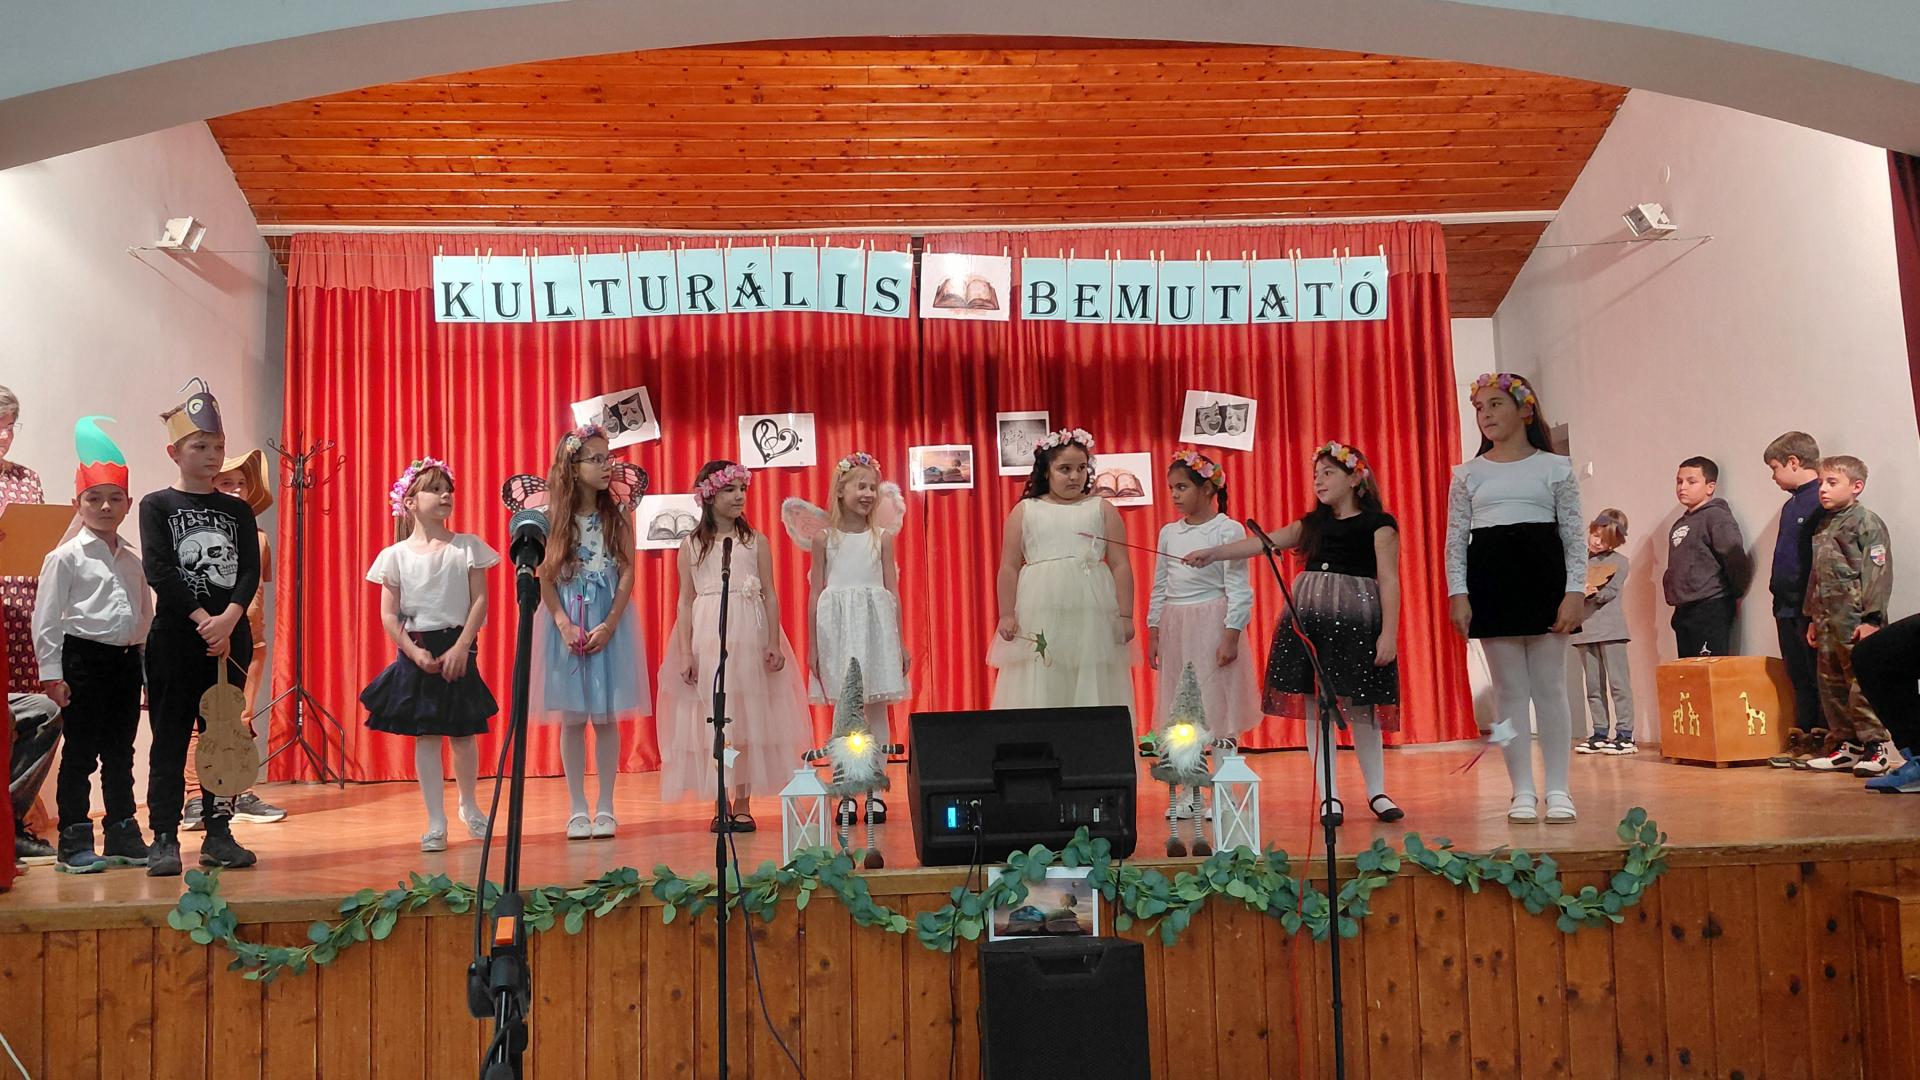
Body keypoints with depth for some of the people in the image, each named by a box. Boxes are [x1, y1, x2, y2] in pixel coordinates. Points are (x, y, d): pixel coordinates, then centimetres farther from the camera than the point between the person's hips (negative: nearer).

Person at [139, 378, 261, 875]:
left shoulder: (238, 511, 10)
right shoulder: (157, 506, 2)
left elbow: (250, 571, 0)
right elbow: (158, 570, -9)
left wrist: (228, 619, -16)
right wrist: (202, 619, -16)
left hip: (230, 638, 3)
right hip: (175, 638, -3)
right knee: (170, 739, 0)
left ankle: (219, 833, 15)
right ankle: (164, 839, 6)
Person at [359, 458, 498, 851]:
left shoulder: (468, 546, 0)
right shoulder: (396, 555, 1)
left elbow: (480, 601, -3)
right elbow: (389, 615, 0)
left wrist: (461, 647, -11)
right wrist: (413, 651, -13)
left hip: (458, 650, 0)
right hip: (416, 652, 0)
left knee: (463, 735, 6)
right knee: (426, 737, 2)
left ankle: (469, 805, 30)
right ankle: (436, 822, 11)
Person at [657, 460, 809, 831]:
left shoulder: (756, 541, 6)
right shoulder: (692, 545, 6)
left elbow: (770, 595, 4)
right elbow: (685, 601, 4)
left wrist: (774, 643, -4)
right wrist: (685, 653, -3)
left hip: (749, 637, 0)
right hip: (706, 638, 0)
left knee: (748, 718, 1)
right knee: (712, 719, 1)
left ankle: (743, 804, 9)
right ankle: (721, 805, 11)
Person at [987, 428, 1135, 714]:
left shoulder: (1102, 509, 8)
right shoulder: (1025, 510, 8)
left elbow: (1121, 565, 5)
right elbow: (1009, 567, 6)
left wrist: (1125, 615, -1)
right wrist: (1007, 615, -2)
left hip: (1092, 612, 0)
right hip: (1039, 616, 0)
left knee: (1093, 687, 1)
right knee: (1040, 688, -1)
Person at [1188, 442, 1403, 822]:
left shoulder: (1378, 524, 0)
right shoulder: (1312, 524, 16)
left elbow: (1389, 581, -5)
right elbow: (1261, 543, 11)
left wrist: (1389, 634, -12)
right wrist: (1212, 553, 2)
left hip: (1356, 620, -5)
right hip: (1307, 617, 5)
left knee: (1361, 708, 0)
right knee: (1313, 706, 2)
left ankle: (1378, 793, 15)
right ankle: (1329, 796, 9)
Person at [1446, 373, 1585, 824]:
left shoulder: (1555, 467, 5)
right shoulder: (1468, 474, 10)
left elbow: (1575, 535, 2)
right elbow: (1455, 539, 7)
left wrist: (1574, 591, -8)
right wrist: (1457, 593, -4)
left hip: (1543, 576, -1)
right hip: (1489, 580, 1)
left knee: (1550, 685, 1)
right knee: (1509, 689, 3)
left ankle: (1558, 790, 8)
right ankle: (1523, 791, 9)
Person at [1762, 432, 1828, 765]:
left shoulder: (1822, 501, -13)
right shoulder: (1791, 505, 16)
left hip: (1812, 606, -9)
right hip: (1787, 606, 9)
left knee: (1819, 675, -1)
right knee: (1798, 678, 12)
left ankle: (1824, 739, 5)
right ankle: (1802, 740, 18)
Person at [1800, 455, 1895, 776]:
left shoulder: (1867, 523, -6)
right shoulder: (1823, 528, 18)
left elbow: (1878, 573, -13)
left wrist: (1872, 618, -19)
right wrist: (1813, 619, 19)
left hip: (1855, 622, -8)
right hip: (1828, 624, 8)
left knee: (1862, 685, -7)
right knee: (1831, 687, 10)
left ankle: (1874, 745, 1)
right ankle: (1845, 744, 17)